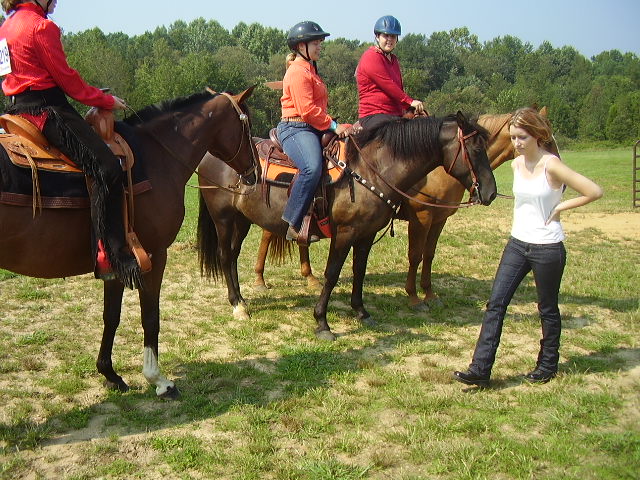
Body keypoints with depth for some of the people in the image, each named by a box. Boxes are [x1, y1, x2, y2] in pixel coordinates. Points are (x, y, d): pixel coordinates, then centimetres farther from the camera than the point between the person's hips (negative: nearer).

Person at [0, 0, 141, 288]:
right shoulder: (42, 26, -11)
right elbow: (66, 79, -10)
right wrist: (107, 101, 1)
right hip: (47, 110, -11)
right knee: (106, 167, -21)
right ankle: (113, 254, -28)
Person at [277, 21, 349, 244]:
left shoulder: (310, 70, 24)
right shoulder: (298, 72, -9)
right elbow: (307, 109, -18)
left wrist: (333, 125, 17)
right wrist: (333, 125, -14)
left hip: (314, 129, 11)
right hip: (295, 128, -11)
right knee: (312, 168, -34)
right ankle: (293, 225, -31)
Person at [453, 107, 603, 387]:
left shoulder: (551, 165, -15)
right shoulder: (517, 164, 5)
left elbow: (594, 192, -17)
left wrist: (560, 207, -12)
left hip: (547, 248, -6)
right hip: (517, 245, 6)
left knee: (547, 309, 10)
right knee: (496, 303, -2)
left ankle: (548, 366, 29)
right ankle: (480, 370, -2)